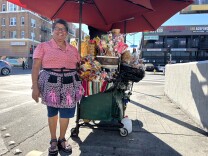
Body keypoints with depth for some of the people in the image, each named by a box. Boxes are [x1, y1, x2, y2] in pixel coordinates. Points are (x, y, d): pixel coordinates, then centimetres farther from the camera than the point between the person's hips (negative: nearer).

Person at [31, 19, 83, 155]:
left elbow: (77, 67, 15)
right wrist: (35, 87, -12)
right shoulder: (43, 46, 0)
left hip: (70, 84, 3)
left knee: (66, 113, 9)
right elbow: (36, 67, -5)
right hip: (51, 83, -3)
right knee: (52, 112, 11)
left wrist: (79, 85, 10)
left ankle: (62, 139, 31)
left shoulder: (73, 49, 12)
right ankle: (53, 140, 30)